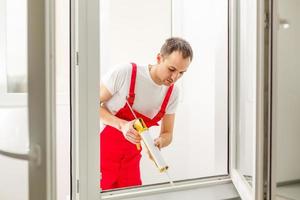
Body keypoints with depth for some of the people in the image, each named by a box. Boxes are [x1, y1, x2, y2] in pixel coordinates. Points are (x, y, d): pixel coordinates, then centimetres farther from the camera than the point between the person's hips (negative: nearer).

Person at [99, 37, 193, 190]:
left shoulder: (173, 93, -4)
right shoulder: (125, 73, -20)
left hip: (131, 157, 5)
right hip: (103, 153, -4)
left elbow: (167, 134, 4)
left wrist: (158, 142, -19)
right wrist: (122, 124, -27)